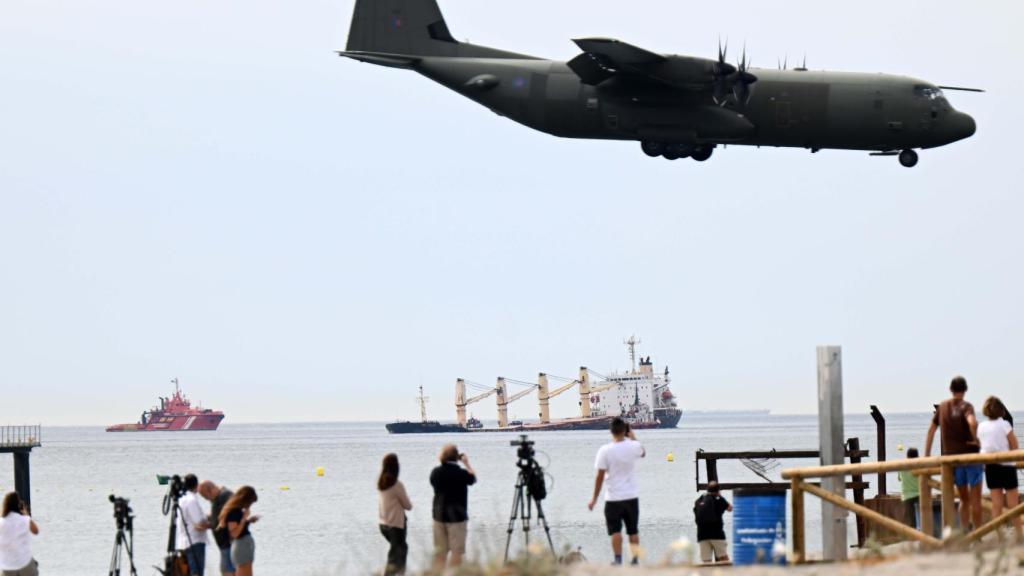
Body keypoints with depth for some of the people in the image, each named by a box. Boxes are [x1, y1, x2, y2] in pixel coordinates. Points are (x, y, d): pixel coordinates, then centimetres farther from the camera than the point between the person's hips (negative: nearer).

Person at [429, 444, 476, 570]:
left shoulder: (435, 472, -3)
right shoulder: (461, 473, -15)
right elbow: (473, 478, 5)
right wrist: (467, 464, 18)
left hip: (439, 515, 5)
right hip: (457, 516, -5)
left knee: (440, 552, 12)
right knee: (457, 552, -1)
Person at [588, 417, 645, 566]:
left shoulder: (605, 450, -12)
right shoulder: (633, 447, -5)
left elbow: (600, 476, -10)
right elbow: (643, 453, 22)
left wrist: (594, 498, -1)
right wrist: (633, 437, 30)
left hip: (613, 498, -3)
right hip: (632, 496, 3)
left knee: (615, 531, 0)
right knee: (633, 531, 12)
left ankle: (618, 560, -7)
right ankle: (636, 559, 16)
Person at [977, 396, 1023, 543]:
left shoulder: (981, 427, 0)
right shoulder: (1004, 425, -12)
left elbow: (981, 447, 5)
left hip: (989, 466, 4)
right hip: (1006, 465, -4)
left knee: (996, 503, 8)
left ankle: (999, 536, 7)